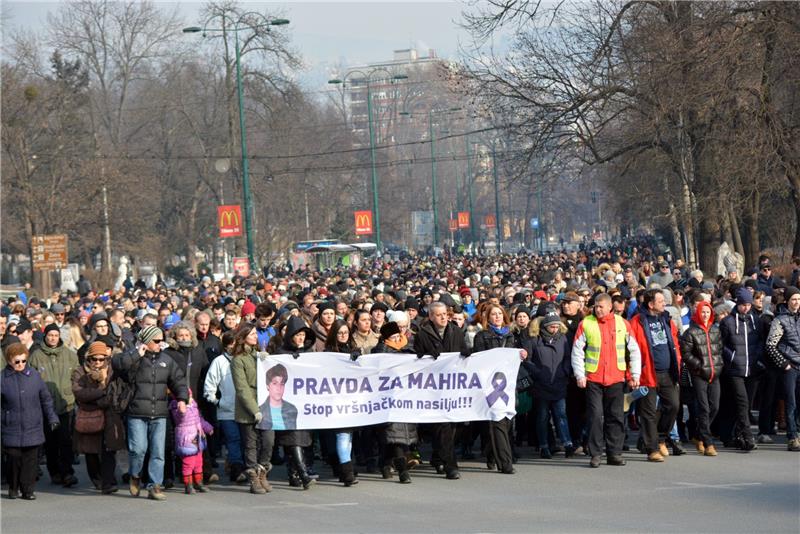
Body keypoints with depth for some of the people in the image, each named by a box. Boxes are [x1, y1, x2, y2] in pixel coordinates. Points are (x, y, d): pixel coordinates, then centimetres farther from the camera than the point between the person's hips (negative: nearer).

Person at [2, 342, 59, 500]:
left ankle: (28, 490, 11)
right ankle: (13, 488, 19)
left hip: (33, 428, 2)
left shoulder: (34, 375, 2)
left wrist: (52, 418, 10)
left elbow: (46, 399, 11)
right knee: (14, 458, 0)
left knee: (31, 459, 2)